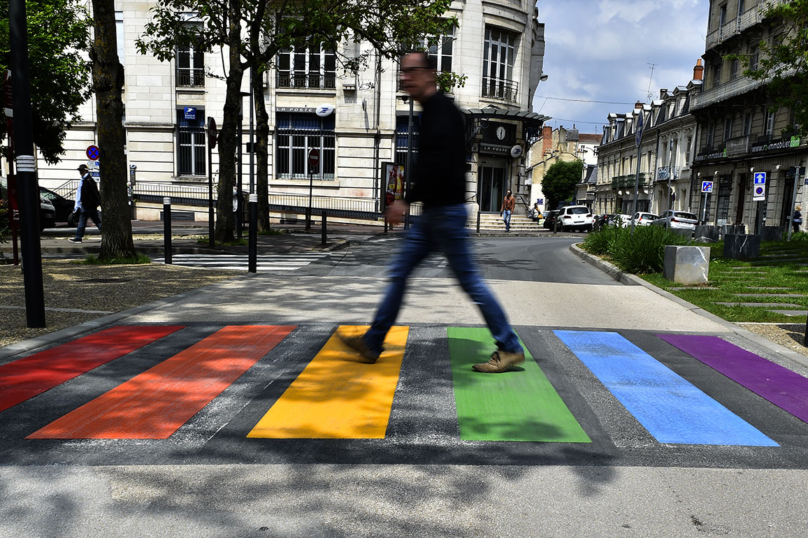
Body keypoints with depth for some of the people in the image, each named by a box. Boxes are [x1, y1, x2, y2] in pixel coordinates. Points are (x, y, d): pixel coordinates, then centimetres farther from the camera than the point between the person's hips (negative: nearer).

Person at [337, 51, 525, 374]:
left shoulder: (442, 111, -13)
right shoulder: (433, 112, 18)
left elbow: (439, 166, -25)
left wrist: (407, 201, -23)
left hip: (446, 211, -10)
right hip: (432, 213, 10)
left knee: (469, 280, -5)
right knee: (399, 271, 10)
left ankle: (509, 349, 8)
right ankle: (371, 344, 17)